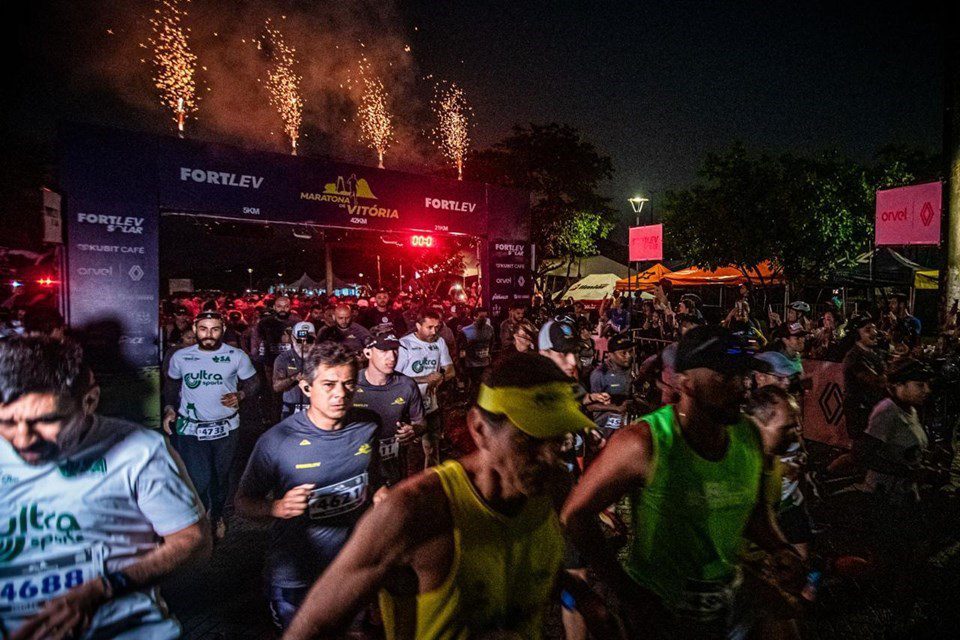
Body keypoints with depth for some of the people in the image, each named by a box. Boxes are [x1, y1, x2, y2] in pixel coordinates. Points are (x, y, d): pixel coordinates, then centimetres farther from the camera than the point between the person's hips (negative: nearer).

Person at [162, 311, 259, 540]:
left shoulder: (237, 356, -7)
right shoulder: (180, 357, -2)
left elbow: (253, 382, 0)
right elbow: (172, 385, 13)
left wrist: (240, 395, -20)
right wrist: (169, 408, -3)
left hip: (226, 427, 1)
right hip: (190, 428, 0)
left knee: (221, 477, 17)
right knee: (199, 480, -8)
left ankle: (217, 515, 42)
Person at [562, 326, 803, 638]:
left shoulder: (750, 437, -8)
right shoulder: (644, 443, -26)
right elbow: (575, 515, -21)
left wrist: (781, 550, -7)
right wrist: (628, 595, -18)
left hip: (726, 602, 5)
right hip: (657, 608, -5)